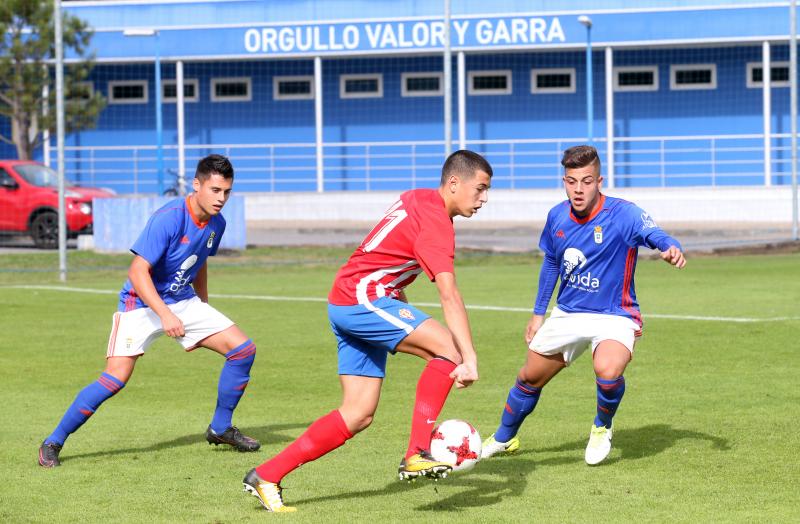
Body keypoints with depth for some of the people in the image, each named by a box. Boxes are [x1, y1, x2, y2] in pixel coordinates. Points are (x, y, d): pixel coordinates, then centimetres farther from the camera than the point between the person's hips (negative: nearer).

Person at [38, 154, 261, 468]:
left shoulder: (216, 224, 0)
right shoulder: (168, 219, -24)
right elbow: (138, 271, -27)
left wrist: (205, 318, 24)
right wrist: (165, 315, -36)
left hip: (184, 303, 7)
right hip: (142, 304, -7)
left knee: (243, 349, -2)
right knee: (116, 377, -20)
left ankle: (221, 428, 16)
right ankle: (53, 443, -8)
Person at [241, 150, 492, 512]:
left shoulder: (419, 199, 13)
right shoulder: (435, 219, -16)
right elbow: (449, 295, -26)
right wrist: (470, 360, -32)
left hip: (345, 302, 10)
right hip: (363, 297, -10)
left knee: (359, 415, 6)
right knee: (448, 347, -20)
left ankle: (266, 476, 9)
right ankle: (417, 455, -21)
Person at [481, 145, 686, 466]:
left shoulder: (622, 214, -21)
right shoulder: (558, 216, -4)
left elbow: (654, 234, -39)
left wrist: (671, 248, -63)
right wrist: (538, 313, 18)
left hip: (613, 317, -5)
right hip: (567, 315, 5)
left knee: (608, 370, -34)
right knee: (530, 378, 15)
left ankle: (602, 428, -1)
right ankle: (503, 439, 43)